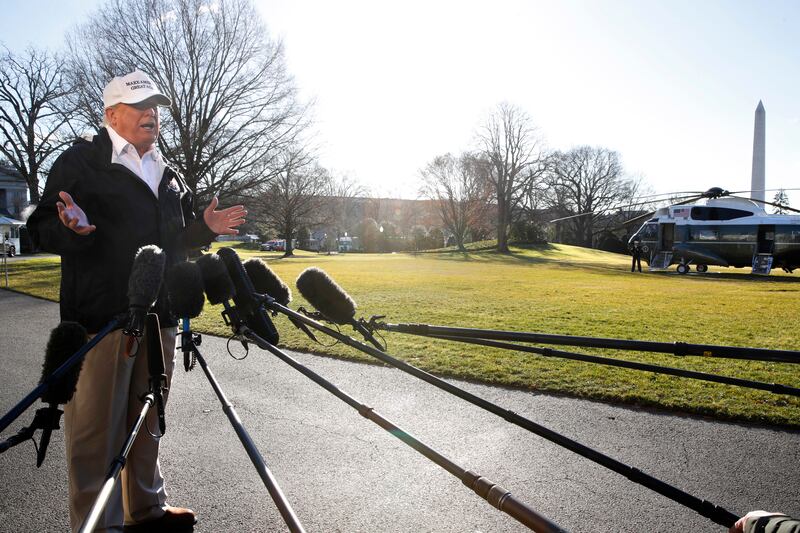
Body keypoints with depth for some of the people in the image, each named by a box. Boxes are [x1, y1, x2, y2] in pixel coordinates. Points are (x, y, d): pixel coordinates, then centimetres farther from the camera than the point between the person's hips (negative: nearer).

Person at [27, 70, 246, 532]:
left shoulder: (170, 176, 19)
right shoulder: (81, 161, 0)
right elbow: (42, 230, -5)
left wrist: (204, 228, 9)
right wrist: (72, 228, -26)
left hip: (159, 317, 7)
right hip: (100, 317, -6)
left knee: (148, 421, 16)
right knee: (97, 427, -2)